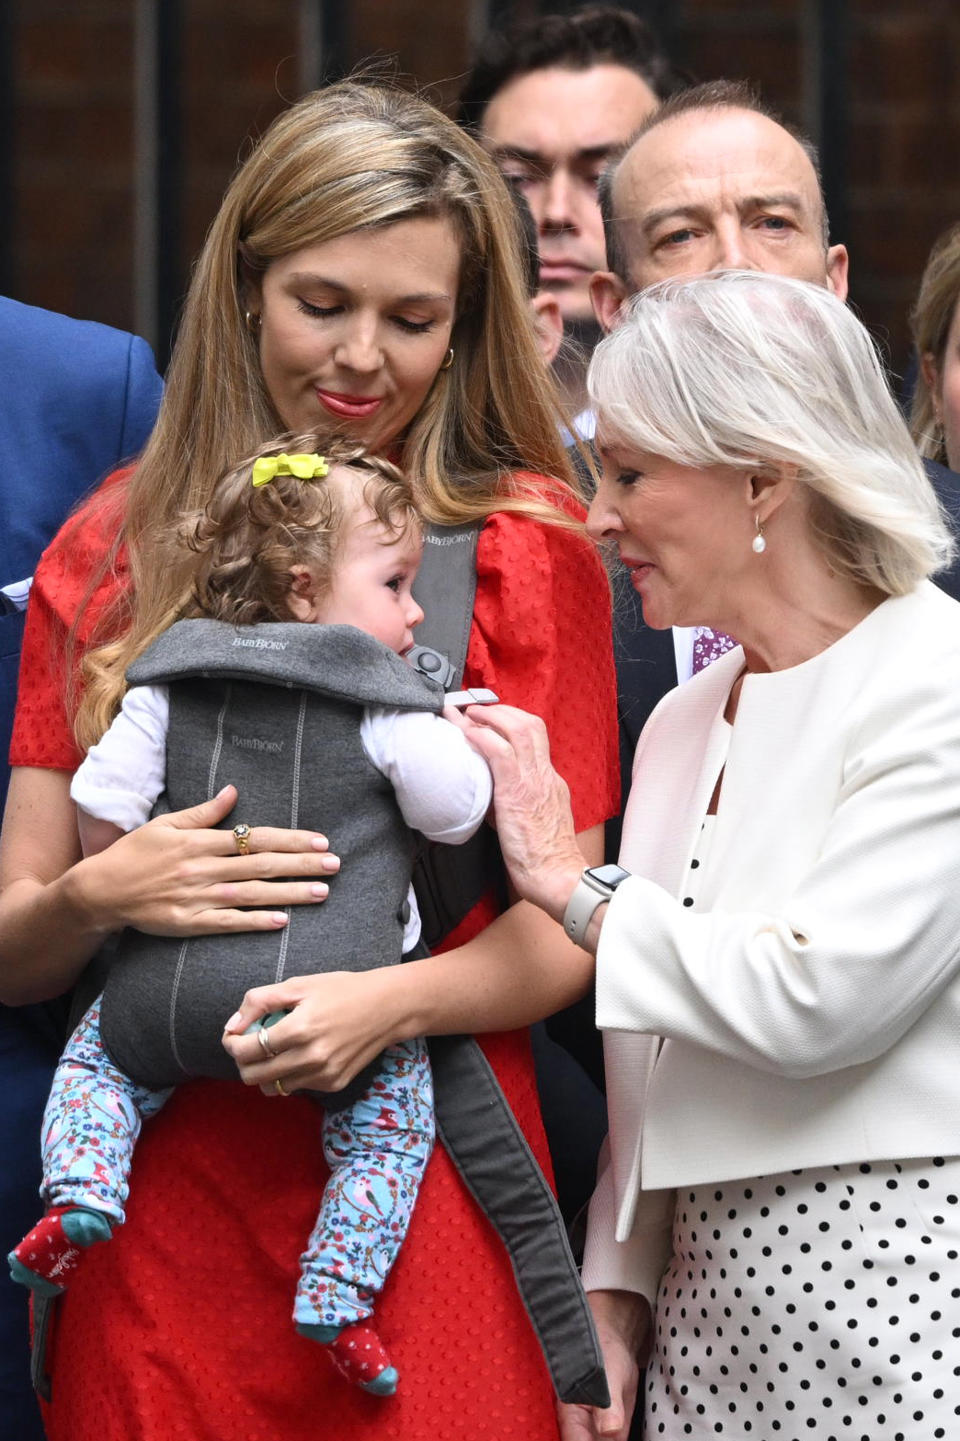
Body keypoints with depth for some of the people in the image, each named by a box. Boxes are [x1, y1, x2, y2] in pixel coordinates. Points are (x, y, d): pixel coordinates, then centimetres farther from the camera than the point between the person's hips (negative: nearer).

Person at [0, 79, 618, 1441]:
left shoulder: (527, 542, 3)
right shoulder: (113, 550, 9)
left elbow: (565, 923, -1)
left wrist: (397, 999, -20)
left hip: (425, 1209, -2)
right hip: (161, 1211, 2)